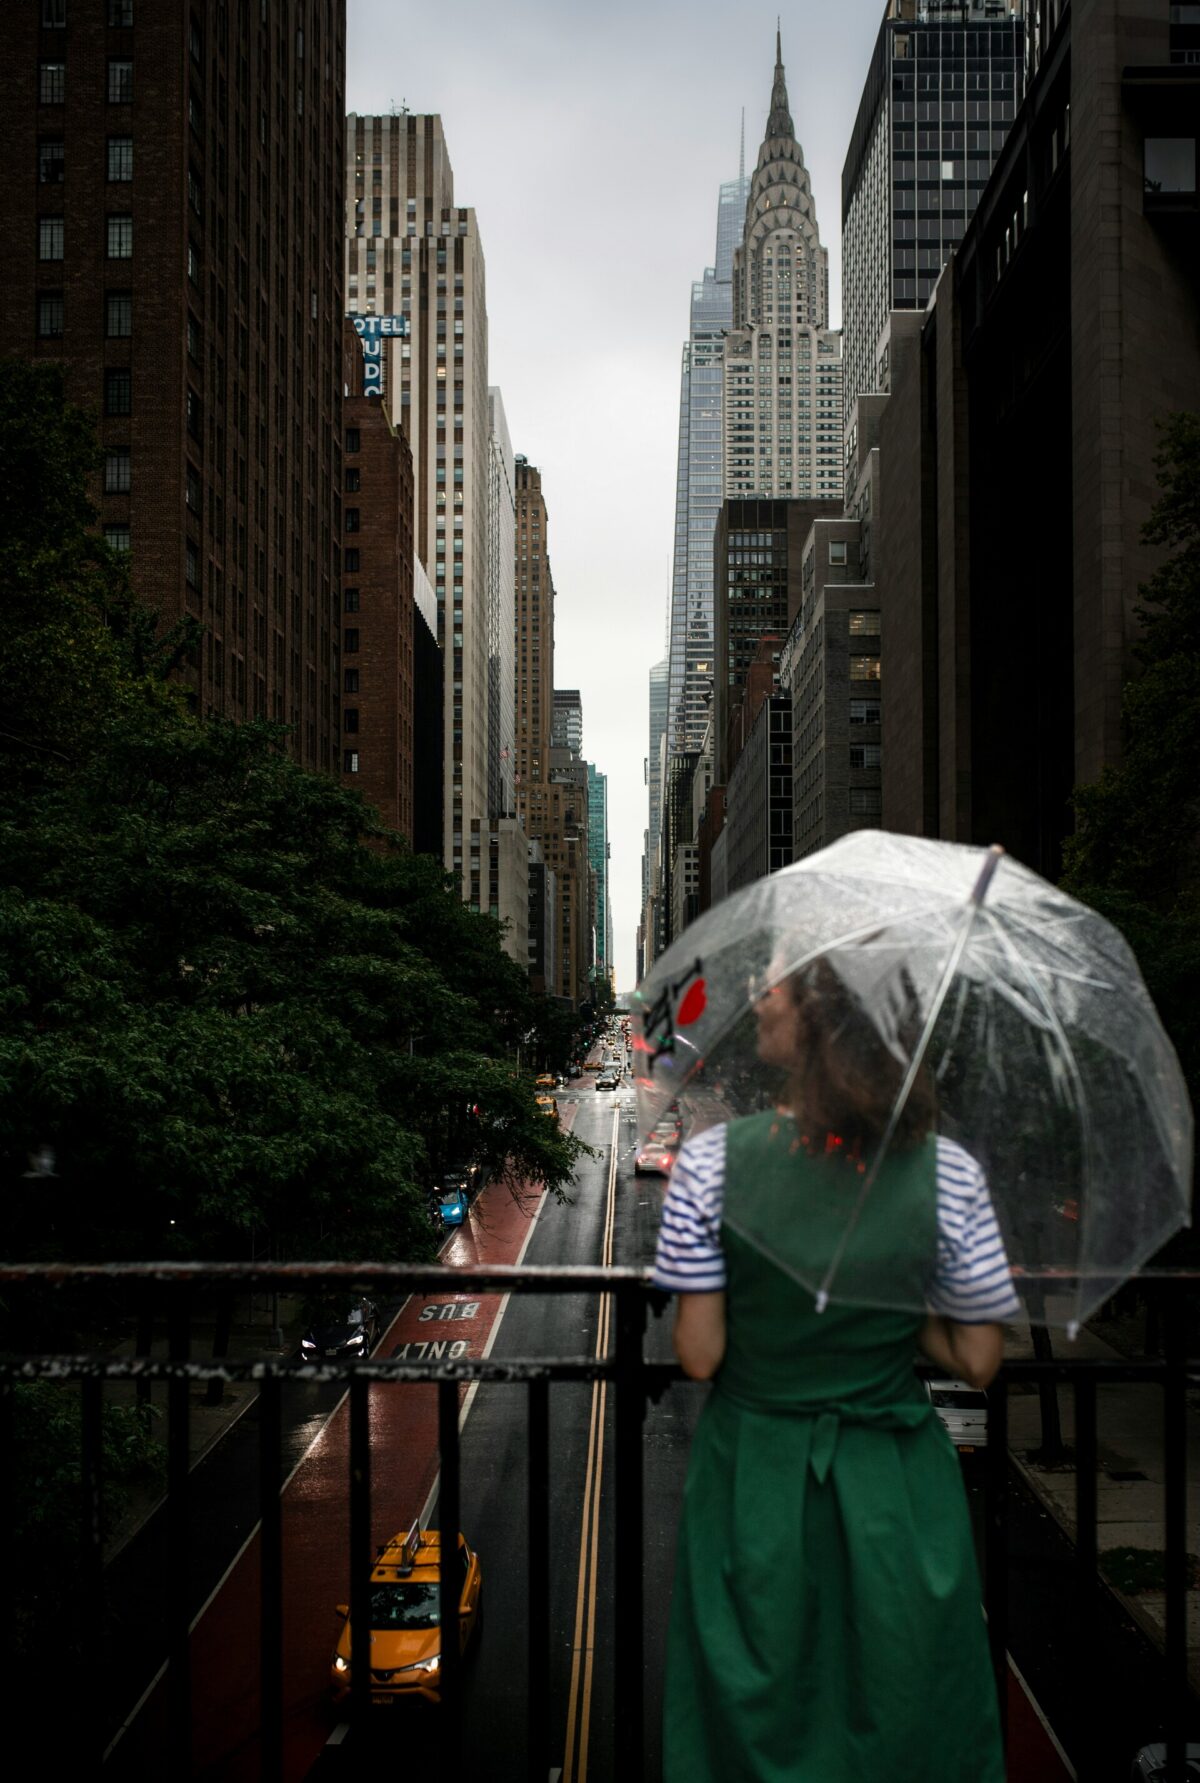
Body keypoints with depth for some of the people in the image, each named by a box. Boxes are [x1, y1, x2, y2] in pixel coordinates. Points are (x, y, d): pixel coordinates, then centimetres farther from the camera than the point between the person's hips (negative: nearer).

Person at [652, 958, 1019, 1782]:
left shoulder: (711, 1160, -17)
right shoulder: (949, 1174, -13)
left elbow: (699, 1356, -12)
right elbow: (978, 1362, -5)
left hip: (755, 1490, 0)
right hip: (895, 1498, 1)